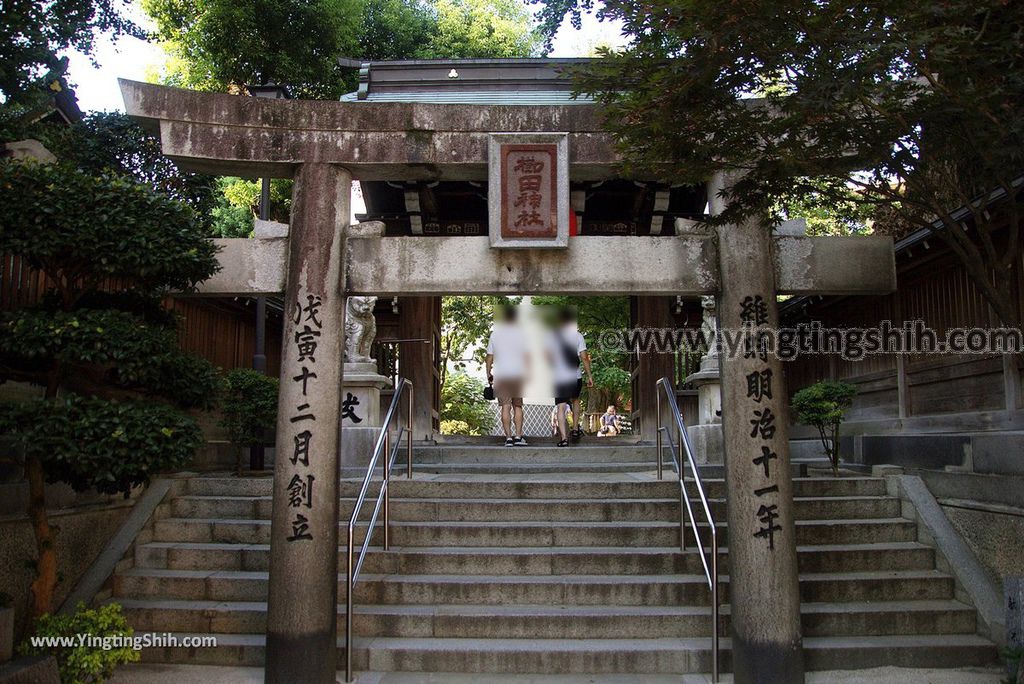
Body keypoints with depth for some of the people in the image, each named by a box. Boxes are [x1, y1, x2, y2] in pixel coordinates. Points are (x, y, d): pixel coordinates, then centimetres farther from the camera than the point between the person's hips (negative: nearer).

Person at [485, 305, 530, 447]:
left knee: (506, 407, 0)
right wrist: (528, 373, 9)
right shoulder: (521, 334, 3)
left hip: (501, 376, 0)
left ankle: (508, 437, -4)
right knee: (517, 406, 9)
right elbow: (526, 356, 2)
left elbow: (489, 357, 3)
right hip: (518, 375, 0)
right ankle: (518, 436, 4)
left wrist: (489, 374, 10)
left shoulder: (495, 334, 4)